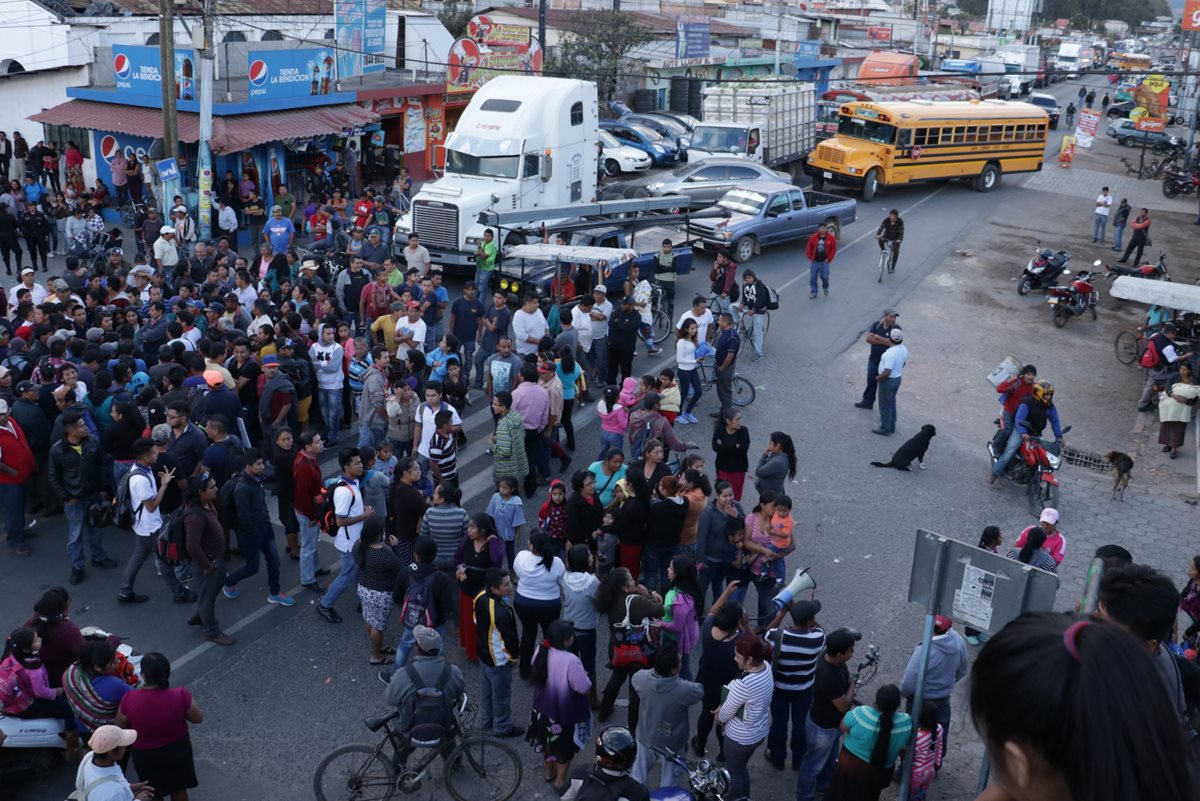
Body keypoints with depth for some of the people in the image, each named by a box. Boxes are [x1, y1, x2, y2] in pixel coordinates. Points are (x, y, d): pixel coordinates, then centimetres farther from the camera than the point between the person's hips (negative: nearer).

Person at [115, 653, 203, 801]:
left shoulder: (129, 700, -28)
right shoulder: (181, 696, -30)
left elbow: (120, 726, -8)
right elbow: (198, 718, -12)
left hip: (145, 755, 0)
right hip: (177, 750, 0)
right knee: (179, 788, 27)